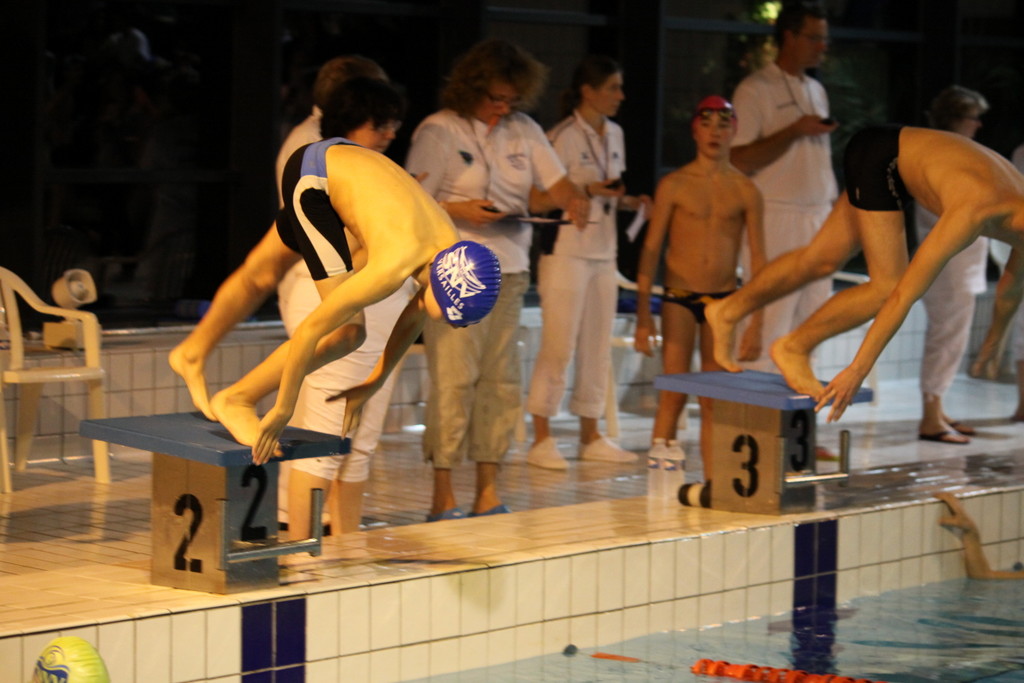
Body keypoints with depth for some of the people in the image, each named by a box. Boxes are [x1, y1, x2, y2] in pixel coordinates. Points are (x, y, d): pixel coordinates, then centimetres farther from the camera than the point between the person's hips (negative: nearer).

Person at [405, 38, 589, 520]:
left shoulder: (525, 131, 13)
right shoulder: (438, 131, -3)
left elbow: (556, 182, 10)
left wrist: (575, 201, -12)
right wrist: (461, 212, -20)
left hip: (509, 271, 6)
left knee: (501, 381, 4)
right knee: (454, 380, -9)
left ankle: (488, 494, 10)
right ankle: (443, 498, -4)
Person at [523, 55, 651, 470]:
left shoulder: (614, 134, 12)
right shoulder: (563, 137, -11)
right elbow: (538, 201, -12)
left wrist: (630, 201, 2)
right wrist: (587, 190, -23)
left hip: (604, 252, 7)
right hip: (566, 247, -7)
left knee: (597, 345, 9)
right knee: (558, 345, -7)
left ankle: (590, 436, 16)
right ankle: (542, 439, -1)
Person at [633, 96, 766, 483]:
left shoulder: (745, 191, 4)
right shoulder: (674, 185, 1)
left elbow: (758, 259, 6)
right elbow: (650, 251, 2)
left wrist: (756, 324, 1)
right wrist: (643, 316, -2)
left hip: (723, 303, 1)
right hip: (679, 299, -1)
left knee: (713, 401, 3)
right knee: (674, 394, -8)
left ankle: (712, 482, 7)